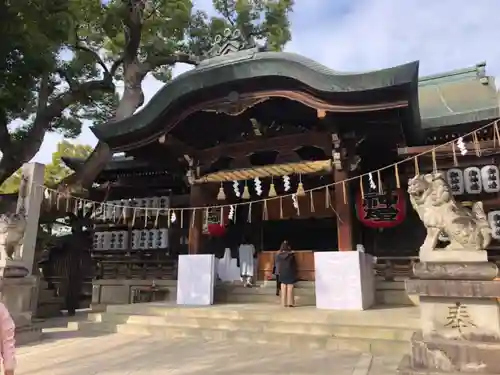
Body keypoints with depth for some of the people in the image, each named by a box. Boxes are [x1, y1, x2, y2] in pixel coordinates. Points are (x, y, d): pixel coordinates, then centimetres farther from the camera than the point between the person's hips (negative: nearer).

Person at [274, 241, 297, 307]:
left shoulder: (278, 255, -3)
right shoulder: (291, 255, -10)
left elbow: (277, 265, 3)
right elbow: (295, 264, -3)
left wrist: (278, 272, 13)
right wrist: (295, 273, 7)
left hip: (282, 273, 3)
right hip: (290, 273, -2)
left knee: (283, 288, 11)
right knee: (290, 288, 3)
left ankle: (284, 303, 12)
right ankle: (290, 303, 3)